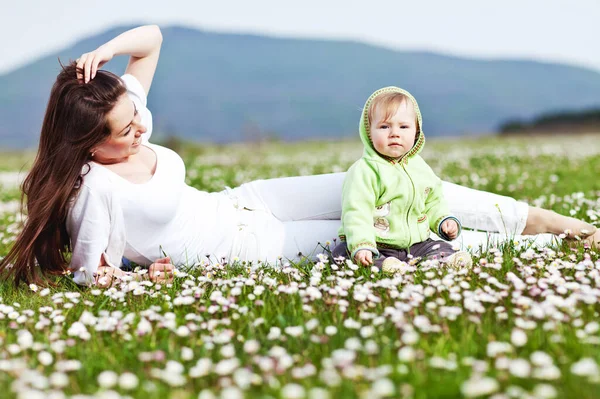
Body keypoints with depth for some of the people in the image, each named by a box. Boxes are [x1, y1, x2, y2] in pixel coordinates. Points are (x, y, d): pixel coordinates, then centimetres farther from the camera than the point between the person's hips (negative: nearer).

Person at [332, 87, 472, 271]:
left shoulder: (420, 167, 9)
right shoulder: (363, 171, -12)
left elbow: (434, 202, 24)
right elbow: (356, 212, -21)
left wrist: (444, 221, 5)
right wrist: (361, 246, -33)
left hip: (416, 243, 6)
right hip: (376, 247, -6)